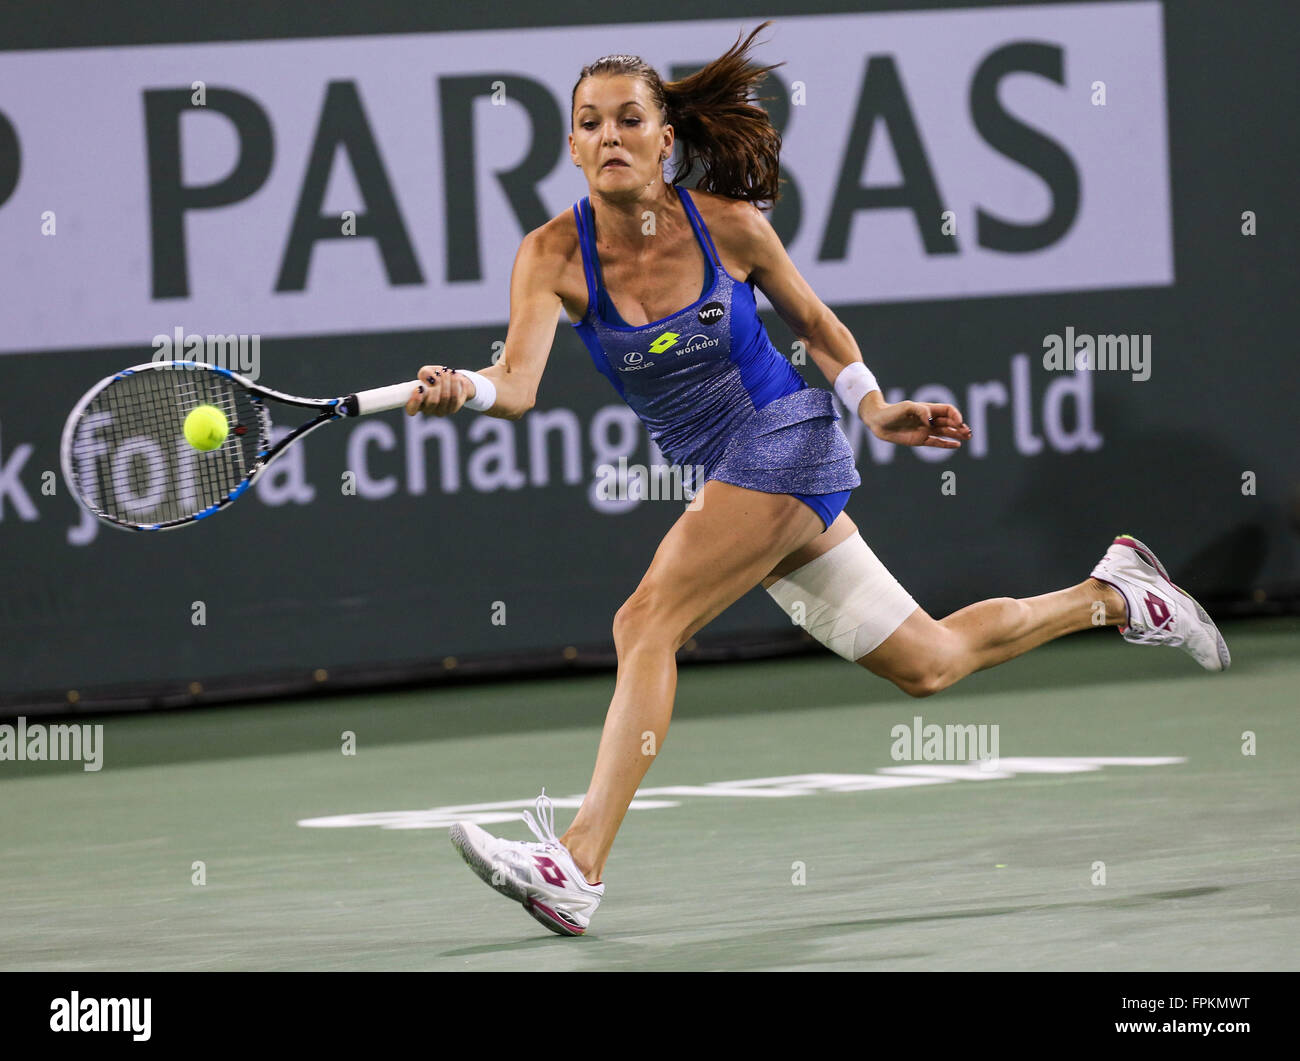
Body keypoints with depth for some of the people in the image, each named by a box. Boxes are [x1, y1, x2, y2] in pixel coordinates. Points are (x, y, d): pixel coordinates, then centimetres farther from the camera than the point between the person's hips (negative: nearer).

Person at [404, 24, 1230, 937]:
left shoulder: (729, 225, -12)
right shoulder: (556, 256, -8)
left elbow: (815, 322, 6)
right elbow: (519, 382, -22)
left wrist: (875, 408, -6)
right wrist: (463, 389, -43)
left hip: (788, 438, -5)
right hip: (723, 475, 5)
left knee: (647, 623, -23)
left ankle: (580, 867, -27)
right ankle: (1109, 594, 36)